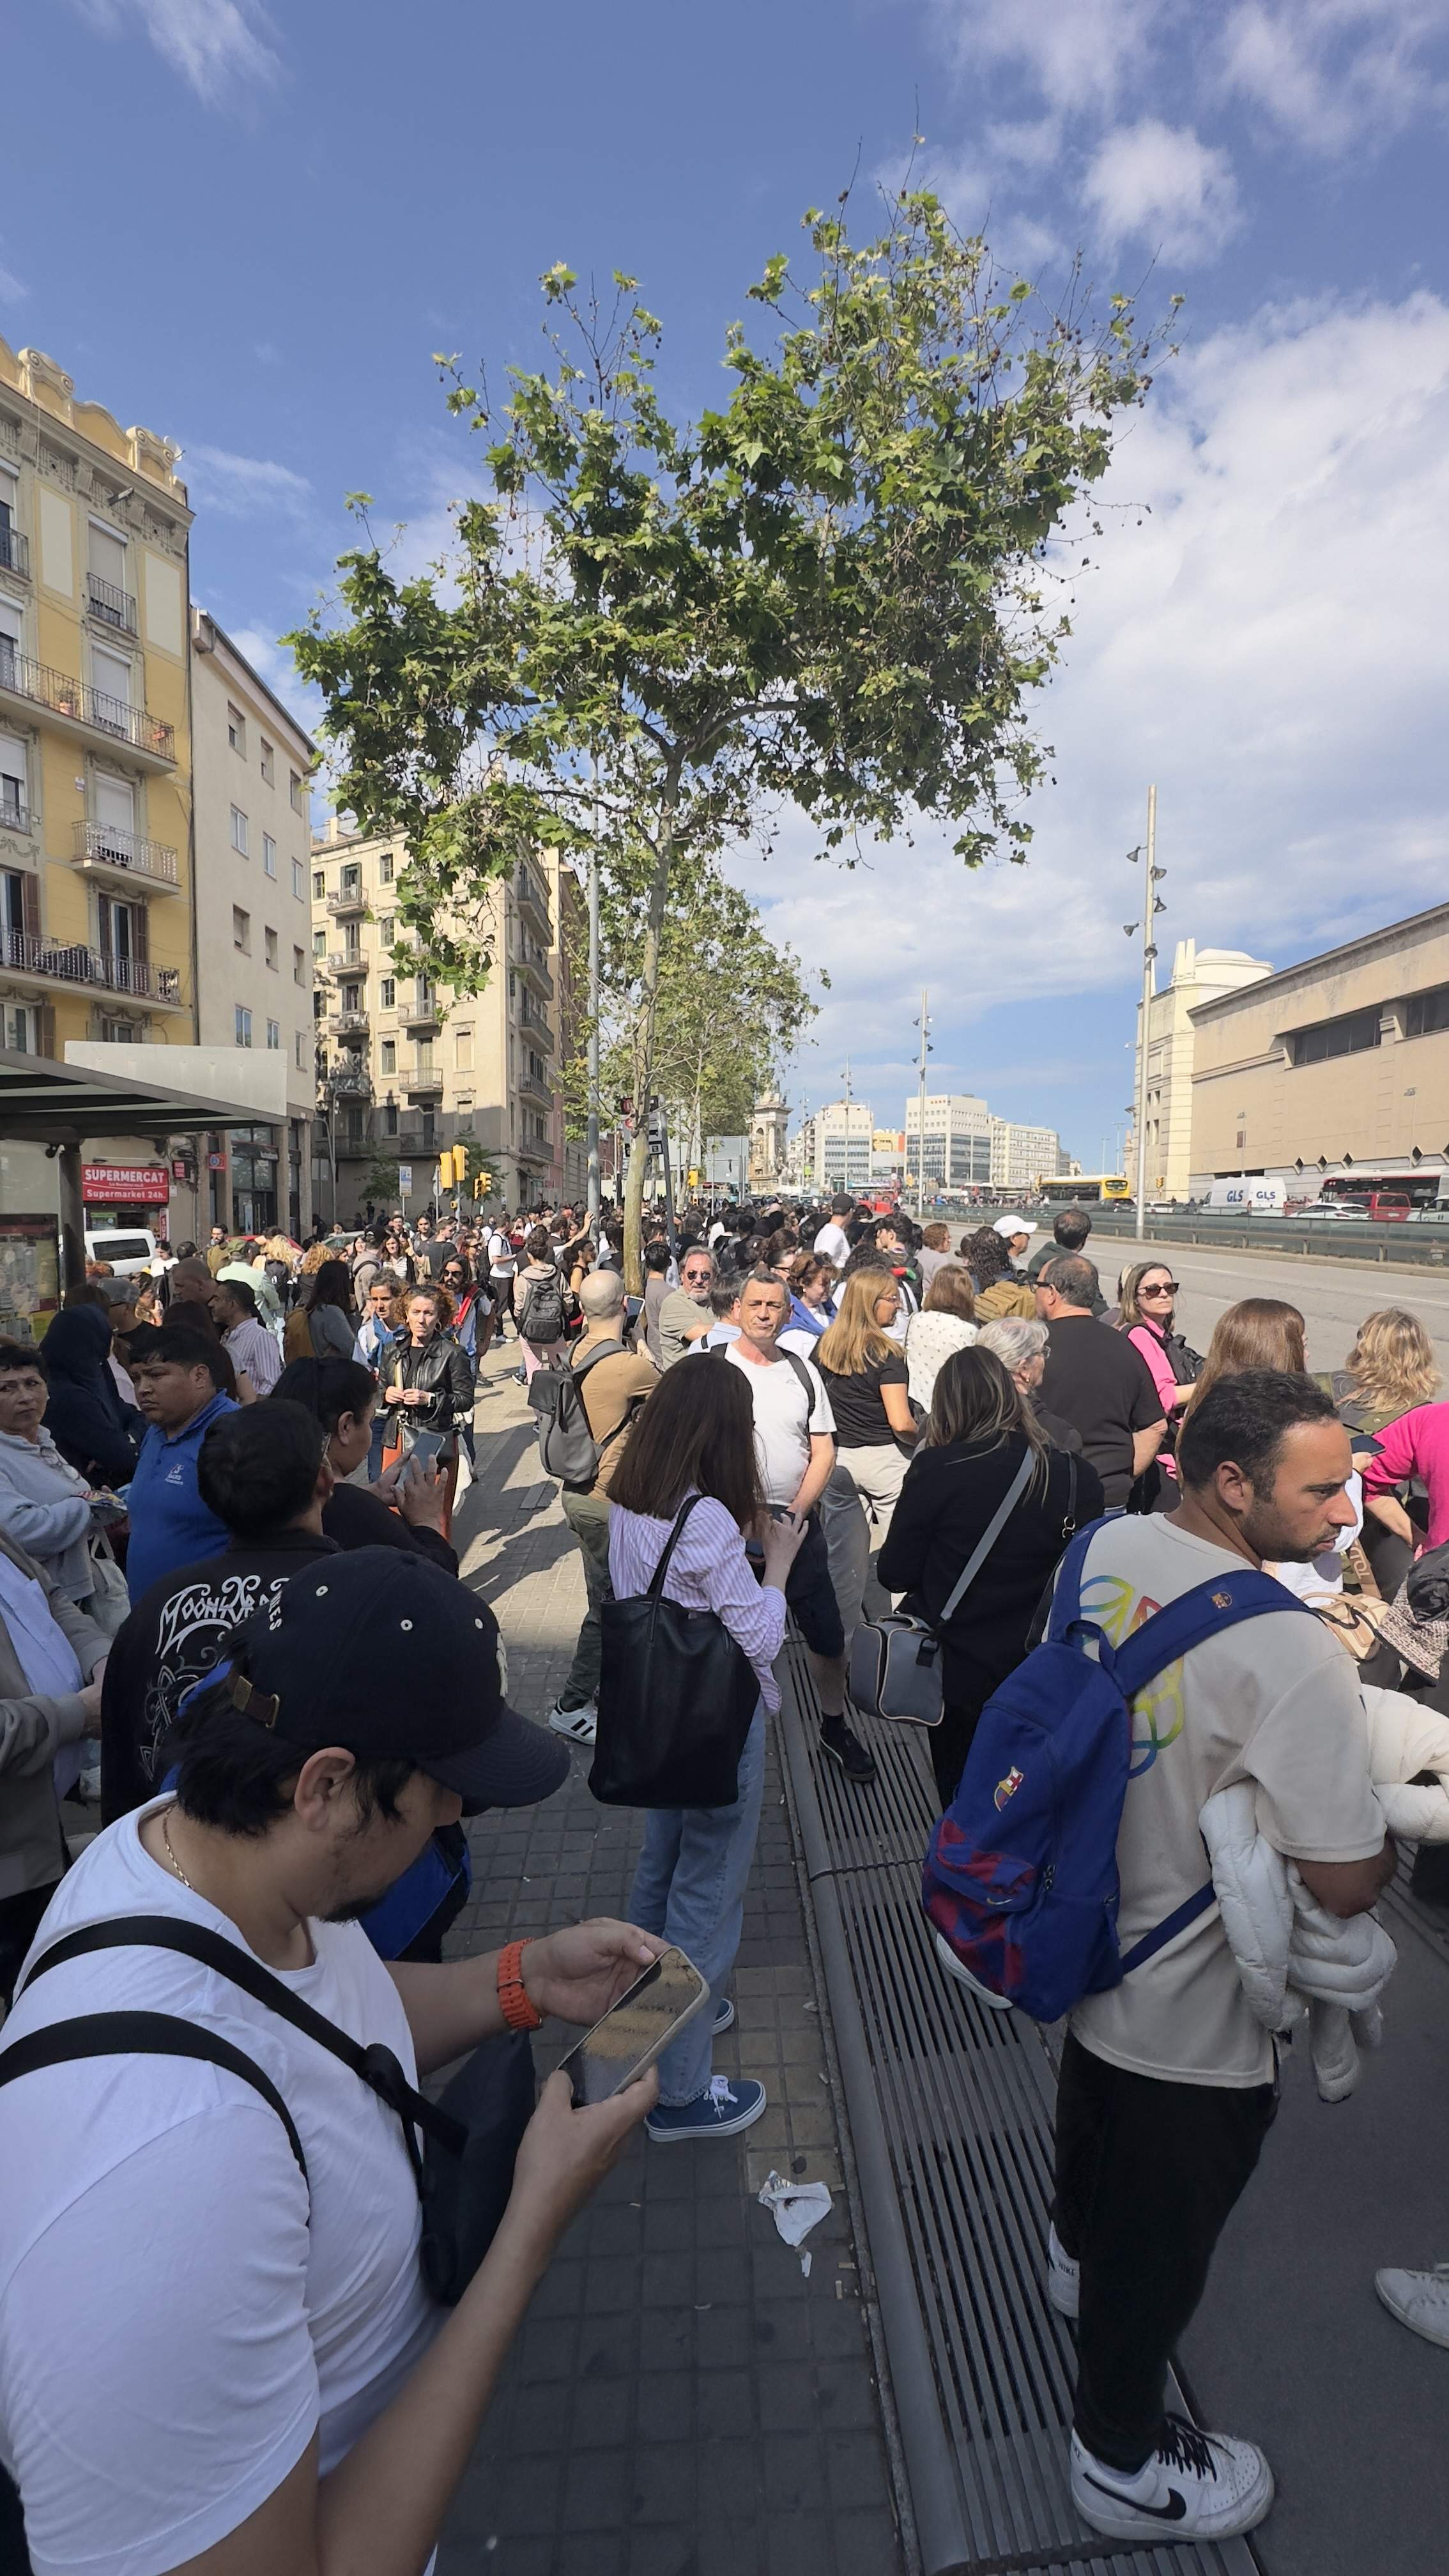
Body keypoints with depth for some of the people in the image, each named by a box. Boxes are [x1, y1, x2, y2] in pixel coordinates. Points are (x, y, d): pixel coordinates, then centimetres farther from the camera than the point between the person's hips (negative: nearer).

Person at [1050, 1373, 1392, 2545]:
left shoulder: (1109, 1547, -13)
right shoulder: (1292, 1657, -35)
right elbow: (1346, 1880, -28)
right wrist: (1398, 1817, -6)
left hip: (1093, 1933, 7)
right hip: (1197, 2014, -7)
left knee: (1095, 2122, 36)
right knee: (1165, 2231, 20)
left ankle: (1081, 2258, 66)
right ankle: (1124, 2462, 46)